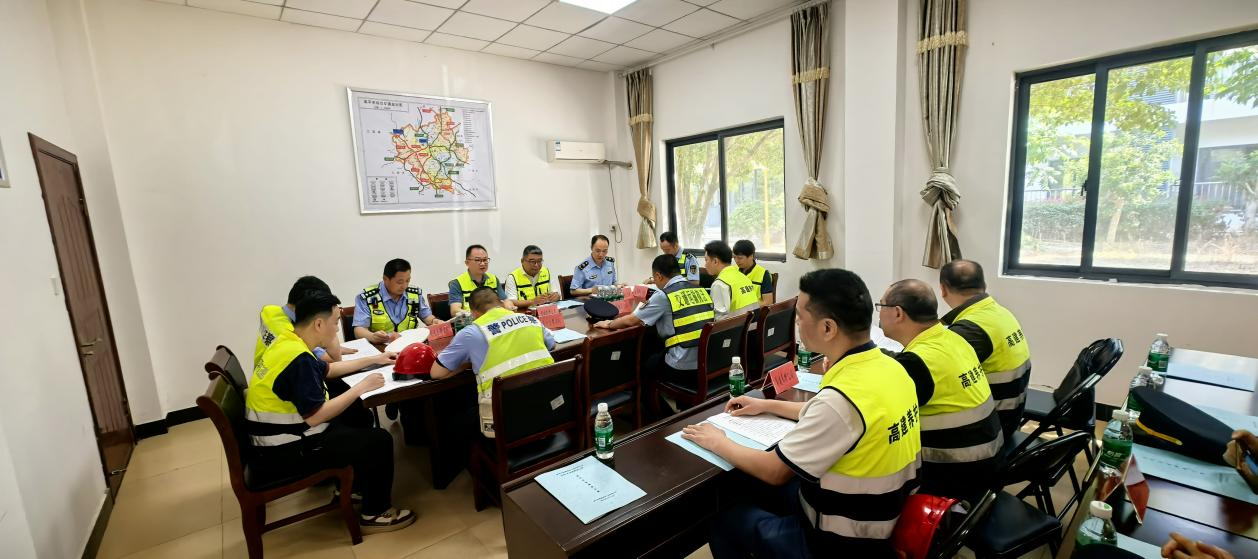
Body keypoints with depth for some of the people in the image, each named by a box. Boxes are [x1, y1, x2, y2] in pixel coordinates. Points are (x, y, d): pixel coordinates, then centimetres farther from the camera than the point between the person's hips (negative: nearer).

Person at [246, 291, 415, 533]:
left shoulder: (288, 342, 2)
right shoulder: (298, 358, -28)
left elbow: (326, 370, 18)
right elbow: (316, 416, -28)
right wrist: (362, 387, -18)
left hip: (283, 438, 10)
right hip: (283, 454, -10)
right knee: (379, 441, -9)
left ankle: (355, 486, 33)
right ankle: (375, 514, 8)